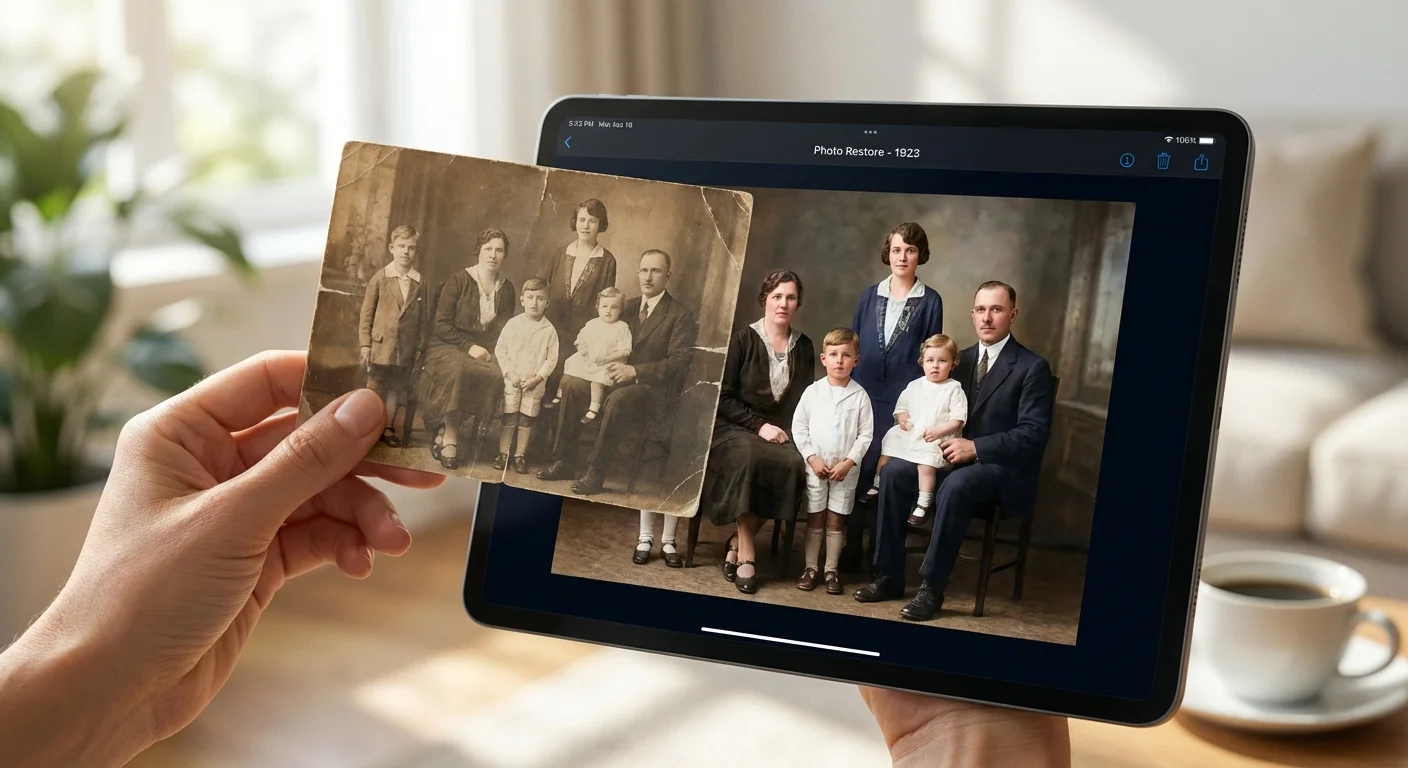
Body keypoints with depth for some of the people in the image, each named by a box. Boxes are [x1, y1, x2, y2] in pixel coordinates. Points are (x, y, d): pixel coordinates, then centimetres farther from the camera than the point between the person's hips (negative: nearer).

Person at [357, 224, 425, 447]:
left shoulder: (420, 282, 1)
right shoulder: (380, 278, -2)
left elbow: (422, 317, 5)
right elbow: (366, 313, 0)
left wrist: (419, 347, 3)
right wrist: (364, 344, -4)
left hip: (406, 349, 2)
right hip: (380, 345, -2)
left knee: (396, 388, 10)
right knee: (375, 388, 6)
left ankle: (388, 428, 21)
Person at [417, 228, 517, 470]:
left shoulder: (507, 290, 11)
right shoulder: (458, 280, -1)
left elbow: (504, 331, 12)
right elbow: (442, 324, -6)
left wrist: (488, 350, -9)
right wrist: (469, 346, -17)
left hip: (484, 352, 3)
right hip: (449, 347, -3)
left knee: (497, 375, -32)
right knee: (458, 370, -39)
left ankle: (444, 432, -23)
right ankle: (450, 437, -27)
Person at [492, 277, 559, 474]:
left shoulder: (549, 330, -3)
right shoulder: (513, 324, -2)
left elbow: (552, 358, -3)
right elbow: (500, 349, 1)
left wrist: (537, 378, -12)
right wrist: (508, 373, -8)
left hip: (534, 383, 0)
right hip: (511, 381, 0)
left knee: (527, 419, 6)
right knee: (508, 417, 3)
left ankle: (519, 455, 14)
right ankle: (503, 453, 11)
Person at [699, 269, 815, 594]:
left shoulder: (804, 347, 10)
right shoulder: (742, 340, -1)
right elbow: (723, 397, -4)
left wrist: (790, 431, -5)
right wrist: (759, 426, -13)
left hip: (783, 431, 3)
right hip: (737, 427, -3)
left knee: (795, 465, -31)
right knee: (747, 458, -38)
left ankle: (737, 541, -18)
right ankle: (746, 553, -29)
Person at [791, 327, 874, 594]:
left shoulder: (859, 395, -3)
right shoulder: (812, 391, -2)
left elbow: (866, 433, -2)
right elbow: (799, 426, -1)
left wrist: (849, 462, -11)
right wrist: (812, 458, -8)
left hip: (845, 469, 0)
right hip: (815, 466, 0)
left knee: (835, 520, 5)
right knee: (814, 519, 7)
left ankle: (832, 570, 14)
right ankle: (810, 568, 15)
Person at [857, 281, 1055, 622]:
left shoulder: (1032, 367, -8)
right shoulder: (963, 359, 13)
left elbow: (1034, 434, -16)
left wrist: (975, 447, -25)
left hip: (1004, 467, -6)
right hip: (956, 455, 7)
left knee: (955, 485, -37)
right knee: (893, 471, -16)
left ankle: (931, 587, -26)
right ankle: (890, 576, -11)